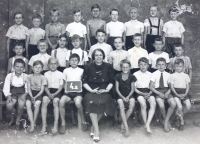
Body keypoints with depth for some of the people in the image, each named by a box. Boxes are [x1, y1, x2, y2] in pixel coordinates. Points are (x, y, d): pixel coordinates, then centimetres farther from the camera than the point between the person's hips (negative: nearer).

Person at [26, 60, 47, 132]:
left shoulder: (42, 78, 0)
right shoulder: (29, 76, 6)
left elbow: (42, 90, -4)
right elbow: (29, 88, 2)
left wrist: (35, 97, -17)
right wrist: (31, 97, -14)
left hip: (39, 94, -2)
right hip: (31, 93, 2)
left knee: (37, 104, -32)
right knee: (28, 104, -27)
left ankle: (34, 121, -13)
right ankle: (32, 123, -25)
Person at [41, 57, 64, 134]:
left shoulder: (60, 74, 9)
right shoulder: (46, 74, 14)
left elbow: (61, 86, 3)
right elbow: (45, 86, 8)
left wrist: (54, 94, -12)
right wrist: (49, 93, -11)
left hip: (57, 91, -2)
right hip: (48, 91, 2)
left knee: (55, 101, -33)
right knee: (44, 101, -29)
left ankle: (56, 125, -32)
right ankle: (44, 124, -26)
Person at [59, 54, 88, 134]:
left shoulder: (81, 71, 9)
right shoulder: (66, 70, 13)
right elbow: (65, 83, 15)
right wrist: (66, 89, -4)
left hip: (78, 92, -2)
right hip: (68, 92, 2)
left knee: (78, 103, -33)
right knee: (61, 102, -28)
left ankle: (83, 121, -9)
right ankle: (63, 123, -15)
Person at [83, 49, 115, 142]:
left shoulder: (108, 67, 9)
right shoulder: (88, 67, 8)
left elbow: (111, 82, 9)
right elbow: (84, 82, 5)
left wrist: (107, 89, -7)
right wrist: (91, 90, -9)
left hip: (104, 92, 0)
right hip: (91, 92, 0)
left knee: (104, 101, -31)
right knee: (91, 101, -32)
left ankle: (93, 127, -10)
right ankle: (96, 130, -27)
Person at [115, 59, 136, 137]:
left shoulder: (131, 77, 4)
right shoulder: (118, 76, 3)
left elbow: (132, 89, 3)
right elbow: (117, 89, 1)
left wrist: (128, 97, -12)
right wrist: (123, 97, -10)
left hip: (129, 95, 1)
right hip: (120, 95, 0)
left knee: (132, 106, -31)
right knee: (121, 107, -31)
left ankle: (123, 123, -12)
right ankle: (126, 127, -32)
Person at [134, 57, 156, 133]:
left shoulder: (150, 74, 15)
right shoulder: (135, 74, 7)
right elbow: (134, 88, 2)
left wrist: (149, 93, -10)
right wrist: (143, 94, -12)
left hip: (148, 92, 2)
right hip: (139, 92, -2)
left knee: (153, 104, -28)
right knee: (143, 104, -31)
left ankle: (148, 124, -31)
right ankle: (145, 123, -18)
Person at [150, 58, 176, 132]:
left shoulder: (168, 74, 10)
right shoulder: (154, 74, 2)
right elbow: (151, 87, -3)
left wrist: (168, 93, -11)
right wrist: (159, 94, -14)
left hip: (166, 91, 3)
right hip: (158, 92, -3)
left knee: (173, 104, -25)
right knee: (161, 106, -30)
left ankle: (166, 121, -7)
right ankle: (167, 121, -1)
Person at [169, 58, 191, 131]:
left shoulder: (186, 76, 13)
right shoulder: (172, 76, 3)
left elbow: (188, 86, 8)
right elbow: (171, 86, -2)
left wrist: (185, 94, -9)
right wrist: (177, 95, -13)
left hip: (184, 93, 3)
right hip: (176, 93, -3)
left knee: (188, 106, -17)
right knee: (180, 107, -21)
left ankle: (180, 115, 12)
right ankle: (182, 121, 1)